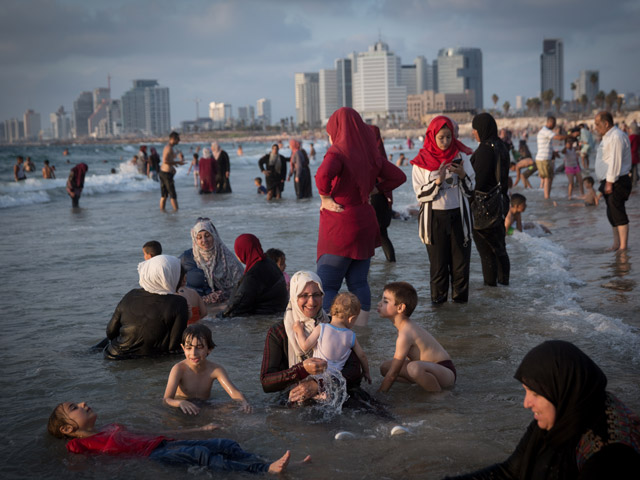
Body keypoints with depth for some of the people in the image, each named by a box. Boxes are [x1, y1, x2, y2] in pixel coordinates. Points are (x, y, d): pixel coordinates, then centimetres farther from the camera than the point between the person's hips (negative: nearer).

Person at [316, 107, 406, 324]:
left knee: (327, 286, -1)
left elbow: (323, 174, -36)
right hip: (365, 223, 7)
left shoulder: (337, 152, -14)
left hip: (340, 227, -7)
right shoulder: (369, 154, 7)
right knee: (358, 283, 13)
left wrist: (325, 199, -20)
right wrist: (372, 190, 12)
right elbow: (398, 176, 15)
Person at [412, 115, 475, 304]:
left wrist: (462, 175, -16)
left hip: (458, 215, 1)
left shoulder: (460, 157, 2)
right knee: (438, 260, 4)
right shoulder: (422, 162, -2)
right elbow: (420, 194, -7)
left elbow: (470, 190, 3)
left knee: (460, 258, 4)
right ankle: (438, 296, 16)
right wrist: (438, 181, -21)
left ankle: (460, 296, 16)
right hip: (434, 217, -1)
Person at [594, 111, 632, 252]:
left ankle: (623, 246, -7)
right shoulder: (608, 137, 17)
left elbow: (615, 161, -22)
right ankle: (616, 244, 23)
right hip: (609, 182, 11)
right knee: (612, 215, 15)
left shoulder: (616, 137, -17)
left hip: (616, 182, -11)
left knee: (618, 214, -9)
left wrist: (610, 182, -21)